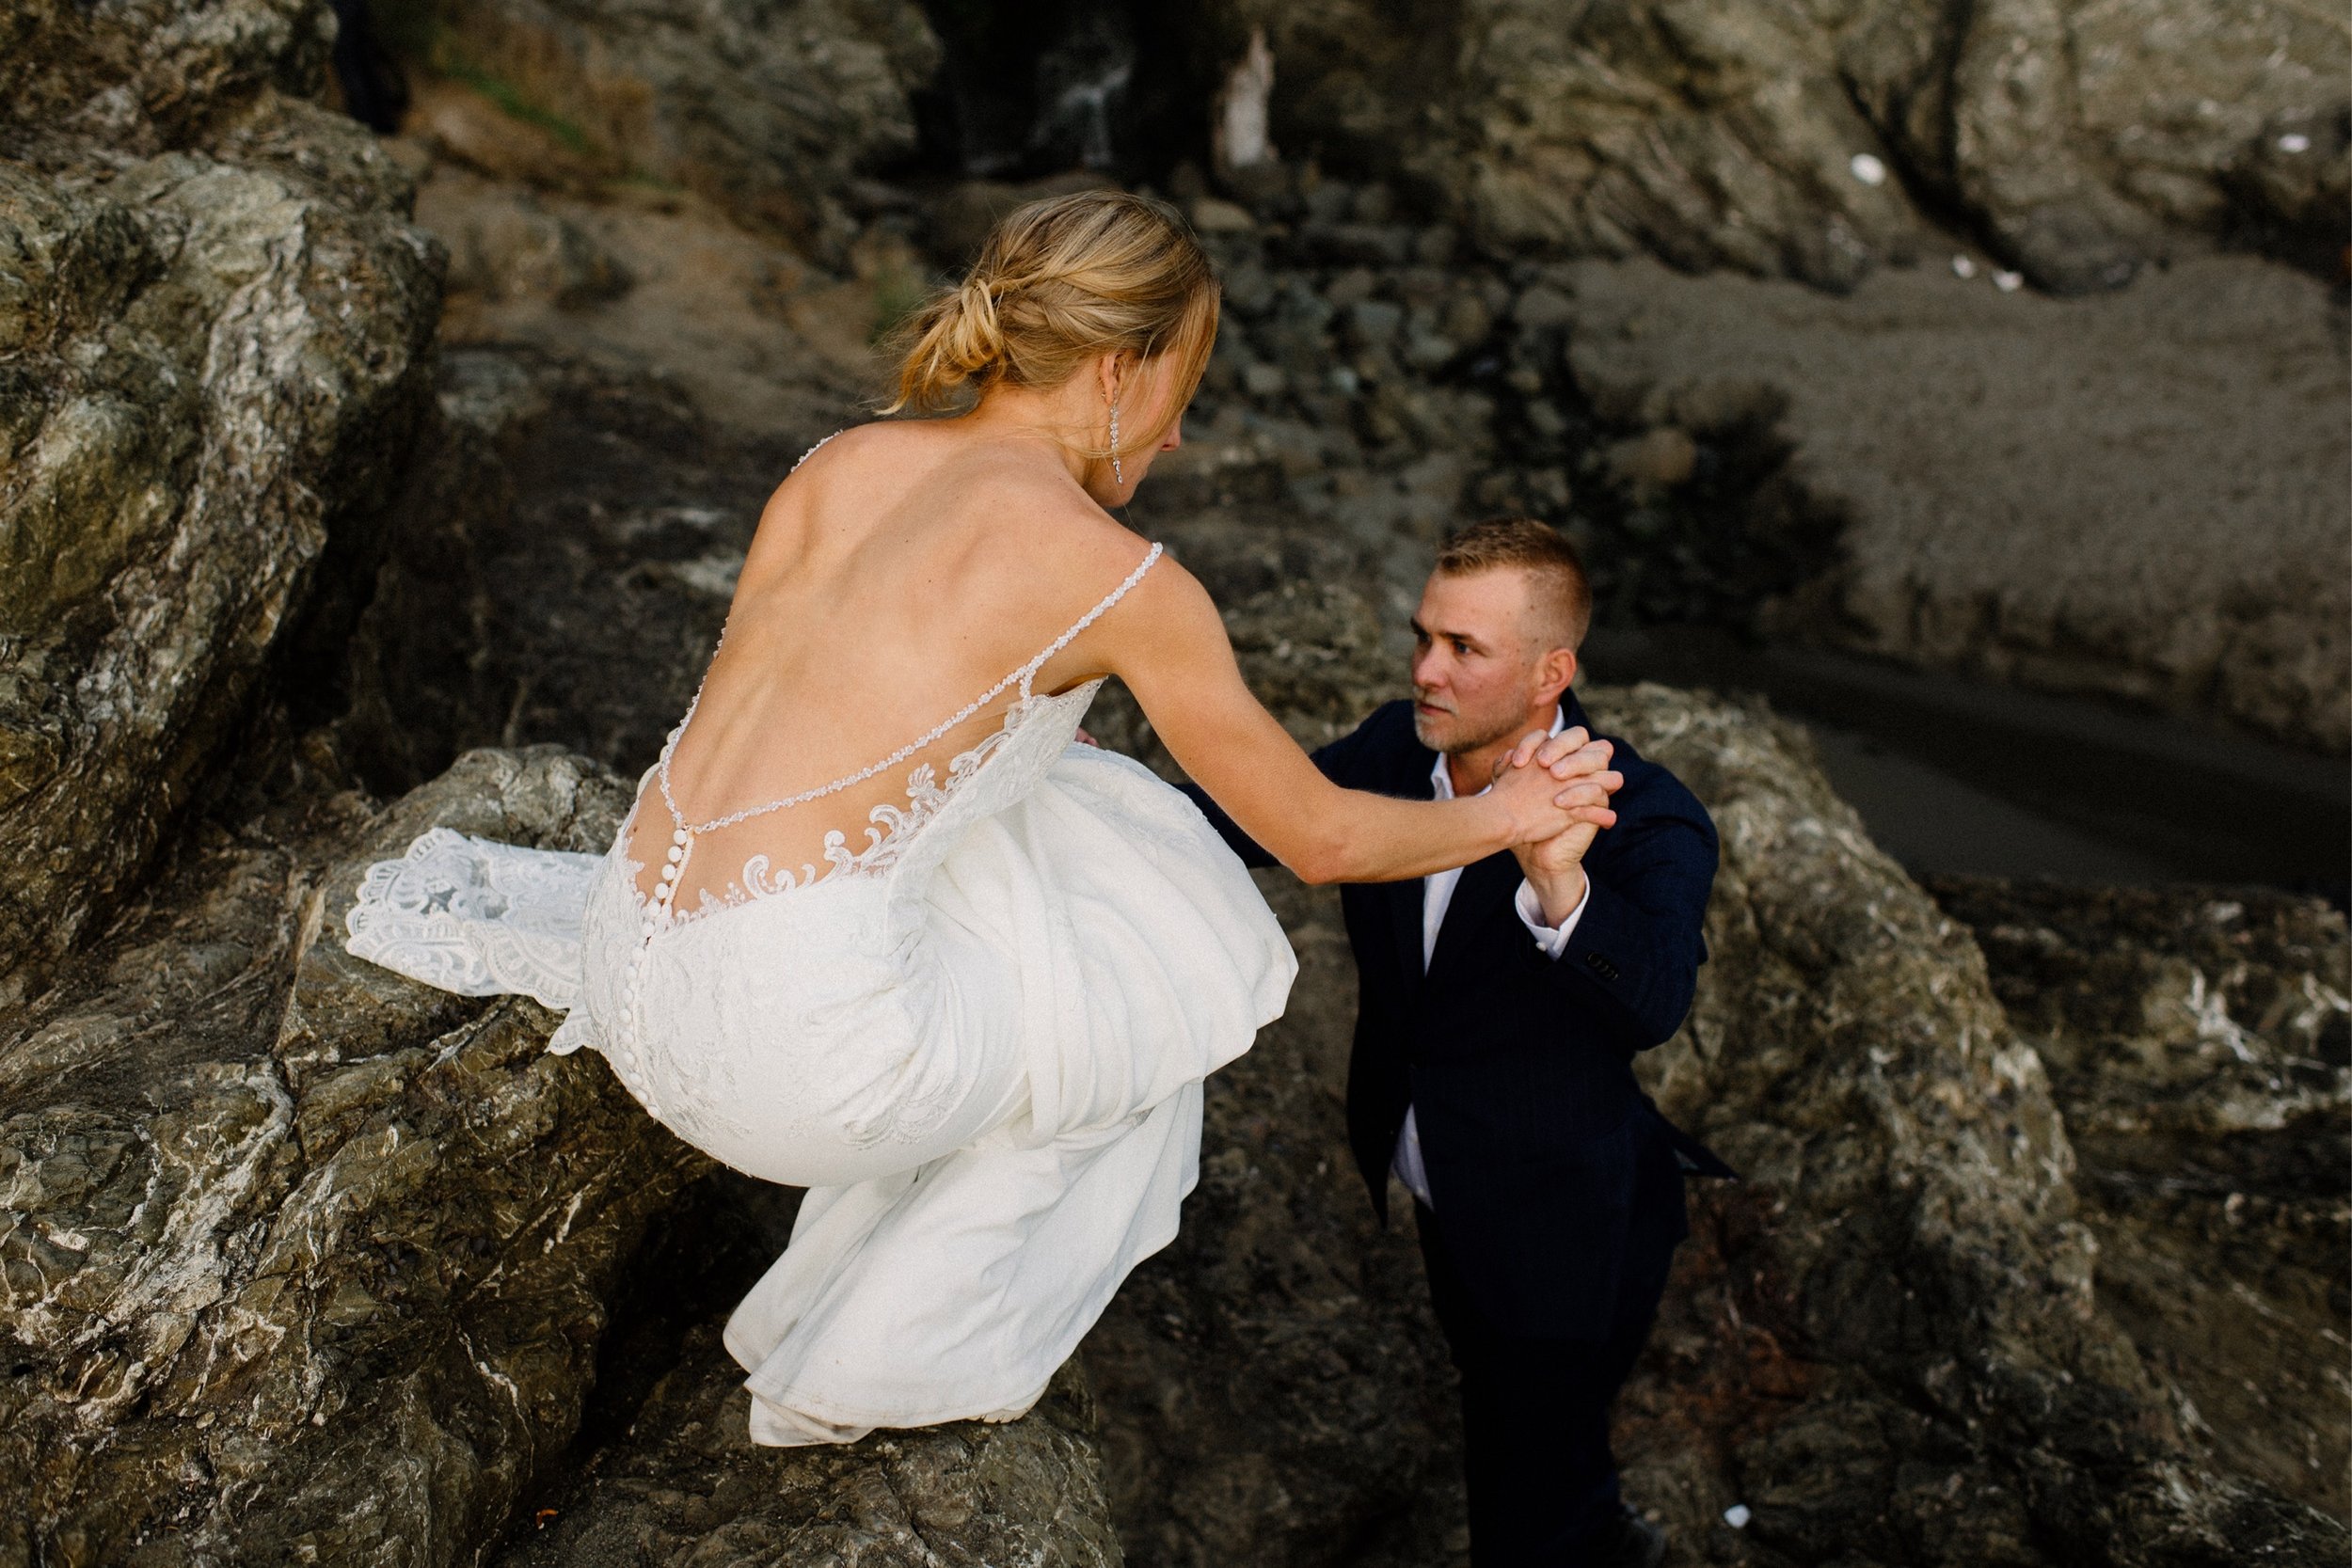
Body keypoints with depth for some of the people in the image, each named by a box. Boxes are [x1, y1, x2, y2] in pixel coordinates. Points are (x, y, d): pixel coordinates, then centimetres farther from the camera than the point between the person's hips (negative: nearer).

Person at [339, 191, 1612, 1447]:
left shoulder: (837, 467, 10)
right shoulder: (1122, 580, -7)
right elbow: (1322, 838, 2)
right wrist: (1502, 815, 20)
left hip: (631, 968, 8)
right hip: (797, 1044, -7)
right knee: (1162, 982, 18)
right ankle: (871, 1363, 26)